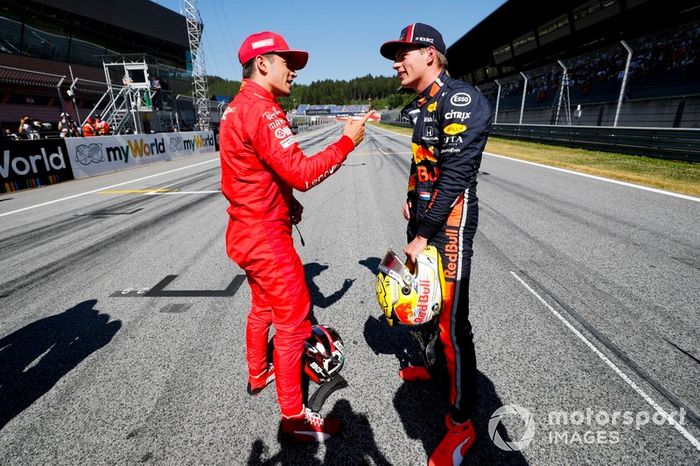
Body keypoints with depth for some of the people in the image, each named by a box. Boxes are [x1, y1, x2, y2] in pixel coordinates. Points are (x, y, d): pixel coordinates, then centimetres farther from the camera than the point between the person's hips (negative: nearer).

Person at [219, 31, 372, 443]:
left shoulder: (237, 107, 13)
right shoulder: (260, 109, -19)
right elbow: (302, 172, -28)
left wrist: (286, 201, 7)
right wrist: (348, 141, -17)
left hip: (248, 232, 10)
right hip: (266, 238, -10)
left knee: (262, 308, 25)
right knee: (294, 323, 0)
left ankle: (259, 374, 46)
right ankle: (294, 417, 16)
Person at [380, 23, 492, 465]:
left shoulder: (461, 99, -14)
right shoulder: (423, 105, 14)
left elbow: (455, 175, -21)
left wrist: (423, 236, -20)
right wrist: (413, 197, 13)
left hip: (449, 226, -9)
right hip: (424, 219, 9)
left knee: (452, 323, -3)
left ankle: (462, 424, 16)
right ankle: (436, 366, 47)